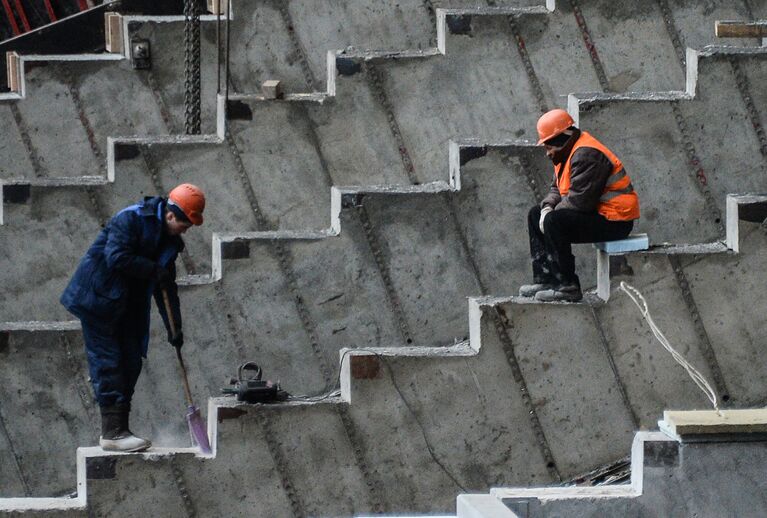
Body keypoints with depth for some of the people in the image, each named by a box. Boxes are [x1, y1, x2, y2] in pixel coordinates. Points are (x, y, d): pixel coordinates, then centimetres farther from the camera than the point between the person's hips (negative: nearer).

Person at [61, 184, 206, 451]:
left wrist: (174, 327, 7)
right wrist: (153, 270, -20)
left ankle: (116, 429, 11)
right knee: (107, 361, -10)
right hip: (99, 298, -9)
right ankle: (113, 431, -13)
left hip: (127, 306, 9)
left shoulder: (170, 239, 9)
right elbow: (116, 257, -27)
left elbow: (166, 287, 12)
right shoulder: (131, 219, -16)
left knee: (130, 362, 6)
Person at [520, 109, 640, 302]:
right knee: (535, 215, 11)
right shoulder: (567, 153, 14)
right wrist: (547, 206, -4)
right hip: (595, 214, 11)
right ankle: (544, 279, 5)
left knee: (553, 223, -28)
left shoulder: (586, 155, -20)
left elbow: (580, 199, -26)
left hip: (613, 221, -11)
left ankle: (568, 286, -24)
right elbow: (557, 188, 18)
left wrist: (551, 214, -15)